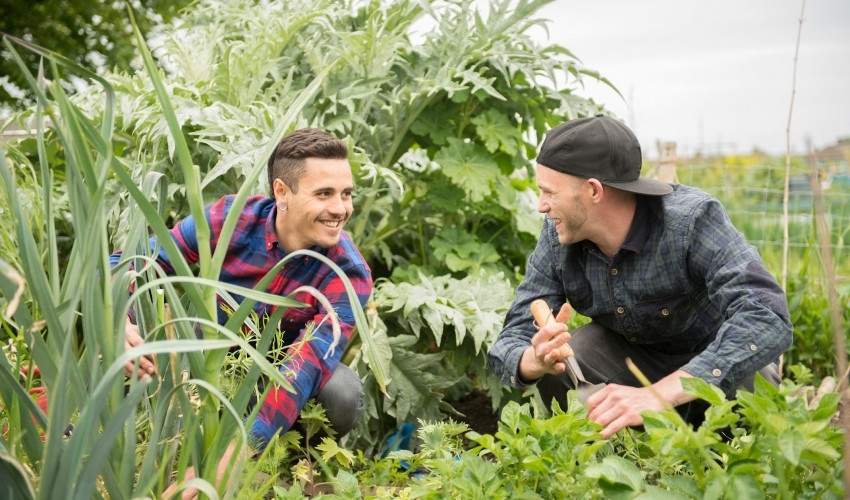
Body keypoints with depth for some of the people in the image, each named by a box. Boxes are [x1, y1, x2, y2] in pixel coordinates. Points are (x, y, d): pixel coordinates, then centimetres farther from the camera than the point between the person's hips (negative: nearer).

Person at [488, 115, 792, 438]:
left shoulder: (691, 219, -32)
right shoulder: (557, 236, -18)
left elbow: (767, 320, -44)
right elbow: (511, 343, -17)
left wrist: (657, 394, -54)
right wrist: (537, 360, -44)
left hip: (723, 368, -3)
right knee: (556, 365, -25)